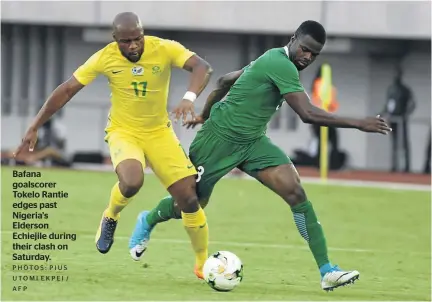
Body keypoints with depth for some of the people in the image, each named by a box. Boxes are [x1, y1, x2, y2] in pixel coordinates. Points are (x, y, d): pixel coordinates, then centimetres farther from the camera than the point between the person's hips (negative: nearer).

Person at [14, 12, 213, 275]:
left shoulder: (165, 49, -18)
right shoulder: (104, 58, -15)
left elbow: (202, 67, -29)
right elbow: (67, 90, -7)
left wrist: (190, 98, -49)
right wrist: (34, 128, -7)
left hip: (159, 132, 1)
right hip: (123, 132, -1)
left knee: (189, 199, -6)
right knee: (132, 182, -33)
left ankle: (204, 262, 14)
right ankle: (111, 217, 2)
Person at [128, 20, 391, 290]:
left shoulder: (272, 61, 6)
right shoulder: (282, 66, -24)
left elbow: (225, 80, 17)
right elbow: (307, 114, -32)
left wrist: (204, 115, 29)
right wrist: (358, 124, -31)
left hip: (253, 142, 9)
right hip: (220, 139, -8)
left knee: (296, 192, -12)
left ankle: (327, 271, -16)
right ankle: (148, 222, 47)